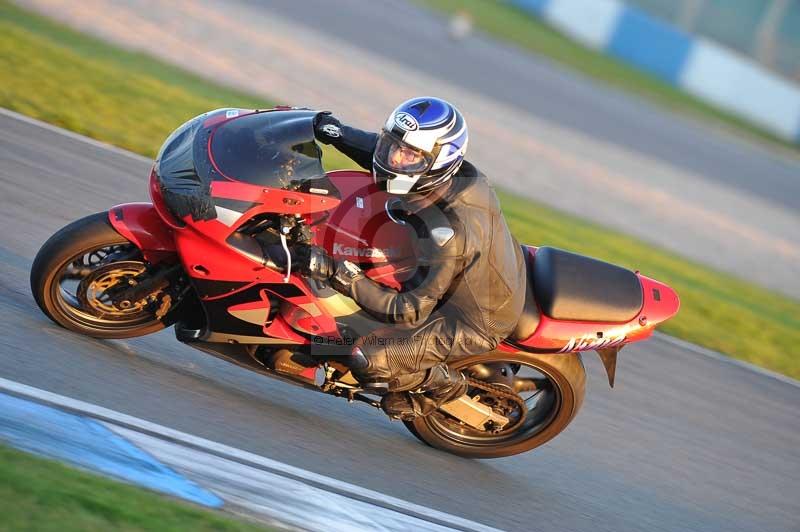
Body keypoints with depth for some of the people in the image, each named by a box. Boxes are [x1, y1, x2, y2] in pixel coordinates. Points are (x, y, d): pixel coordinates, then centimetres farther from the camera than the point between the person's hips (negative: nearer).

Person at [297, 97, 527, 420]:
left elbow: (410, 310, -33)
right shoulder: (460, 173, -16)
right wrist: (337, 132, -13)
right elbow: (383, 149, 3)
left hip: (474, 322, -9)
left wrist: (341, 276, -36)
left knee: (368, 362, -19)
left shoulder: (447, 233, -39)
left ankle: (441, 384, 11)